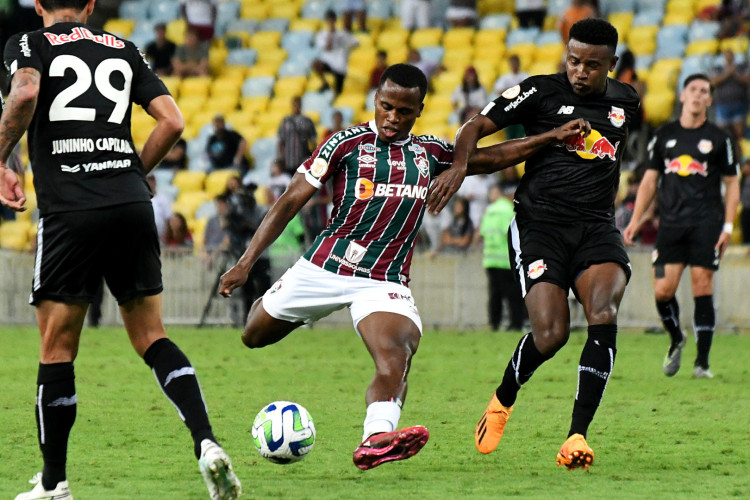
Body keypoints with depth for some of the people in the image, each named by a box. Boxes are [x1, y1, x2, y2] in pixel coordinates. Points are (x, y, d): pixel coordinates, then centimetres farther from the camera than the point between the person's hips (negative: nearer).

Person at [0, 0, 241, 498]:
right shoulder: (123, 50, 19)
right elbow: (172, 120, 11)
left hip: (69, 210, -3)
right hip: (132, 205, 4)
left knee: (57, 349, 5)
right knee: (151, 336, 11)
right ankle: (206, 442, -8)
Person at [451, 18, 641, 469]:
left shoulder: (625, 101, 12)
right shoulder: (540, 92, 0)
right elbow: (476, 128, -4)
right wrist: (459, 166, -23)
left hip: (597, 228, 3)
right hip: (540, 225, -3)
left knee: (604, 317, -24)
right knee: (551, 334, -16)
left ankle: (578, 434, -23)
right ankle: (502, 400, 17)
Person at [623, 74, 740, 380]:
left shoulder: (718, 138, 5)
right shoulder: (664, 136, 11)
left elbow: (732, 185, 8)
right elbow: (650, 180, 15)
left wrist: (728, 226, -2)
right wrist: (636, 220, 7)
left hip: (706, 223, -2)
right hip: (671, 223, 2)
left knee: (702, 290, -9)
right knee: (663, 290, -6)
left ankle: (702, 362, -3)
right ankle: (676, 340, 23)